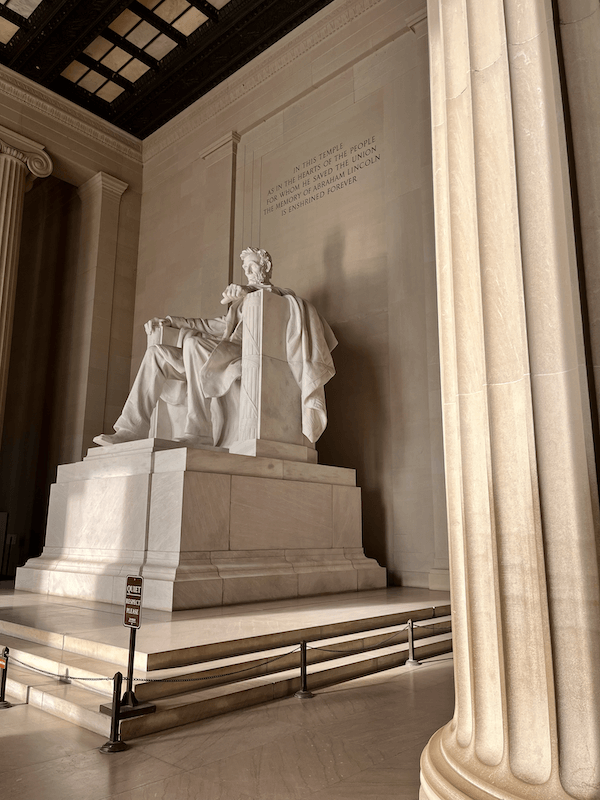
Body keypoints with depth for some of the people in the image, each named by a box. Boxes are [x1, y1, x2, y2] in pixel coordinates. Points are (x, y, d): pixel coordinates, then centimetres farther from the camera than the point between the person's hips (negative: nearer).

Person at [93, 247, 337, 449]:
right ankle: (133, 428, -14)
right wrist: (169, 320, 23)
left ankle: (199, 433, -39)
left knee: (193, 343, -33)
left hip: (248, 357, -7)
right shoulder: (243, 300, 34)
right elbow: (216, 325, 30)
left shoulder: (283, 297, 16)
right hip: (220, 360, 8)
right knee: (156, 353, -4)